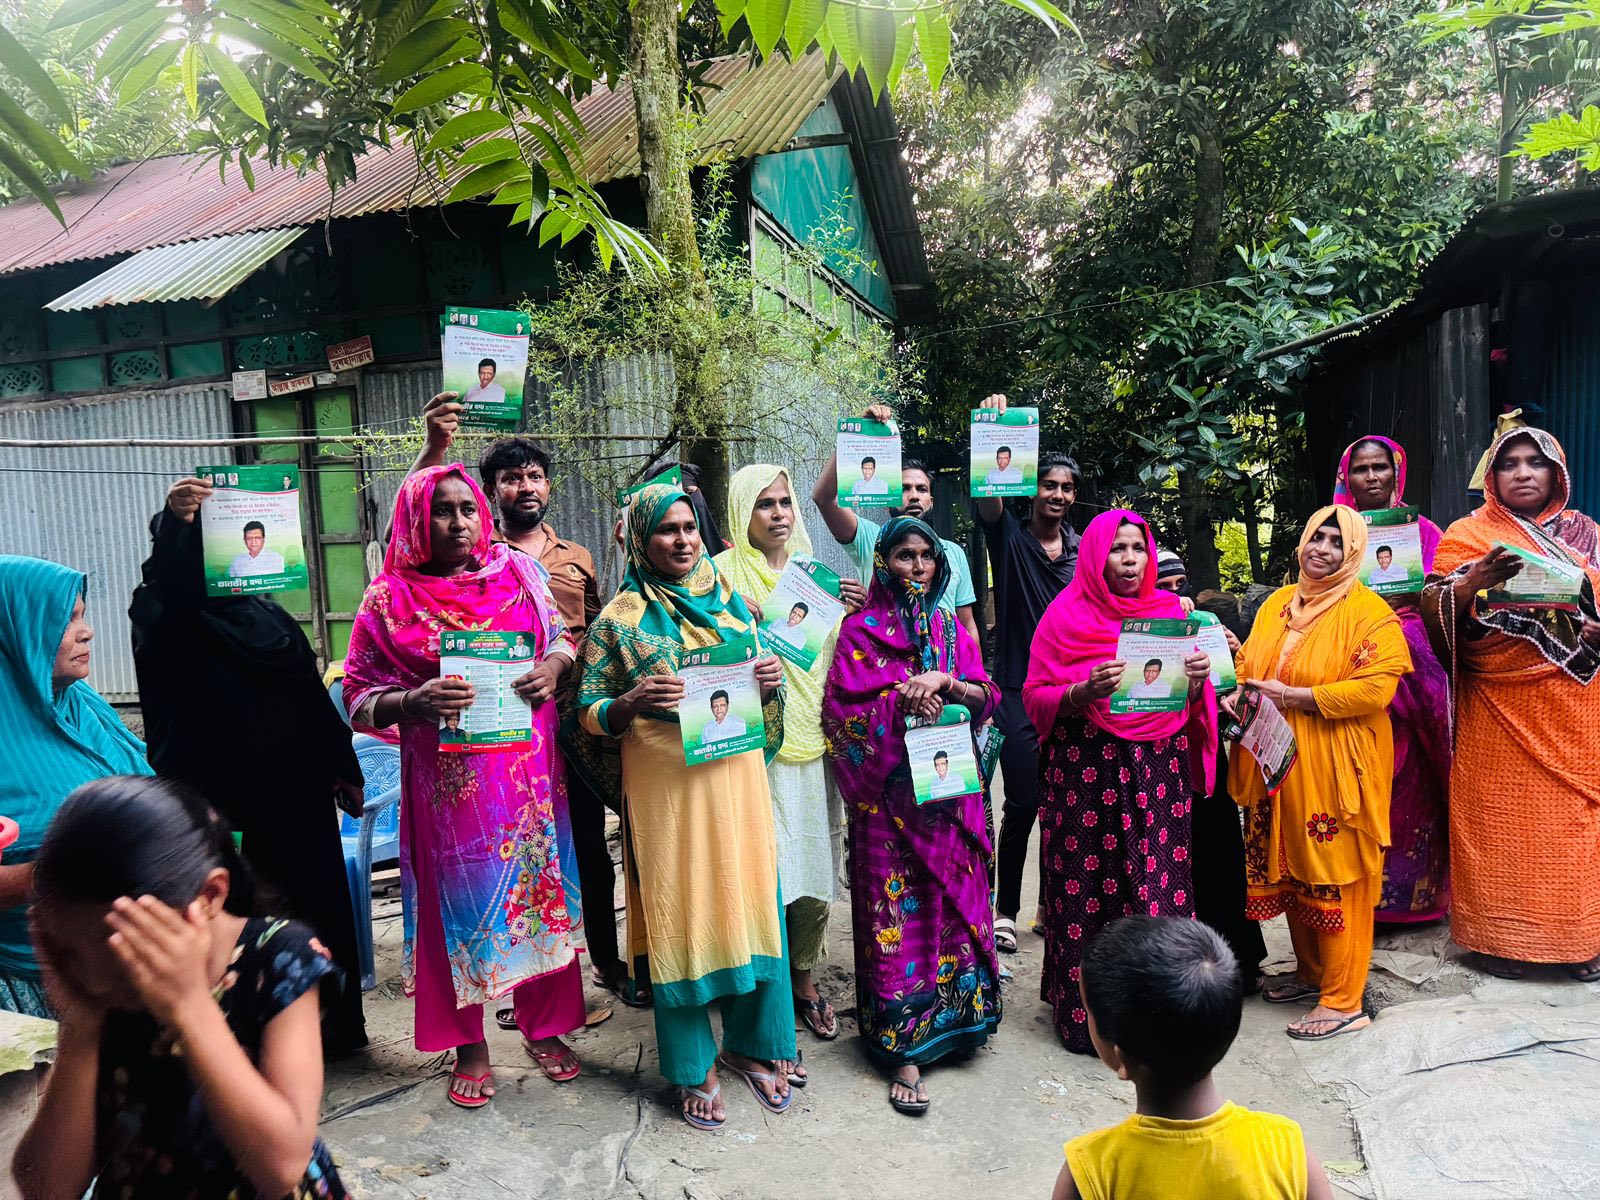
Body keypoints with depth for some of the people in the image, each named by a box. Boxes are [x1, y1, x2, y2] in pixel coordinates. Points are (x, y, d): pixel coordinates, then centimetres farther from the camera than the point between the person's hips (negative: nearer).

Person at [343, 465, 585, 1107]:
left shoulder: (518, 570, 5)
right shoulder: (390, 598, -2)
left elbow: (561, 638, 13)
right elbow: (360, 697, -2)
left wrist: (555, 664, -9)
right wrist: (415, 702, -22)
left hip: (529, 769, 3)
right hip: (449, 782, -2)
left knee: (539, 889, 10)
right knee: (459, 900, 7)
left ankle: (542, 1025, 30)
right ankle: (469, 1044, 26)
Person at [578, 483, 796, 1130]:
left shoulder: (730, 600, 9)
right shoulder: (620, 619, -1)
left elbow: (763, 700, 17)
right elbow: (590, 714, 0)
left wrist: (771, 682, -6)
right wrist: (634, 701, -20)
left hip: (737, 777, 4)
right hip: (665, 784, -3)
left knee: (750, 905, 8)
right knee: (678, 917, 3)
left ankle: (750, 1045, 30)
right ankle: (694, 1070, 21)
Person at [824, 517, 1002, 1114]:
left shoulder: (951, 629, 13)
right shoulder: (860, 630, 1)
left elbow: (988, 698, 6)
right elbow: (843, 710, -8)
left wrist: (945, 683, -12)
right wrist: (903, 700, -19)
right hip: (888, 791, -4)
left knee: (951, 902, 7)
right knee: (897, 912, -3)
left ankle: (952, 1016, 25)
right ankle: (904, 1052, 5)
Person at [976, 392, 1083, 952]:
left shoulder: (1085, 549, 8)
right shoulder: (1010, 537, -1)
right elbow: (987, 495, -19)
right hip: (1020, 690, -3)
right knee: (1022, 803, -4)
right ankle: (1005, 909, 11)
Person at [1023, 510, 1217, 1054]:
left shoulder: (1169, 611, 12)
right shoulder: (1066, 616, 2)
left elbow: (1191, 702, 15)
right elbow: (1035, 697, -2)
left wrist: (1196, 679, -7)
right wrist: (1086, 692, -20)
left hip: (1158, 771, 3)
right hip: (1087, 774, -3)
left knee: (1159, 881, 1)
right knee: (1088, 887, -1)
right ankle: (1087, 1018, 13)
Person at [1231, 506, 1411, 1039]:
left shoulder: (1370, 613, -8)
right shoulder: (1277, 604, 13)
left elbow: (1375, 688, -18)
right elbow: (1248, 662, 20)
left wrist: (1292, 696, -18)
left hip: (1334, 767, -6)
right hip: (1277, 762, 6)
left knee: (1334, 879, -1)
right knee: (1289, 870, 14)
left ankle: (1344, 1002, 10)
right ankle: (1310, 972, 32)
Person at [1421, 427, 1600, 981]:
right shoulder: (1468, 535, 4)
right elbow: (1431, 610, -6)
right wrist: (1473, 580, -23)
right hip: (1498, 707, -2)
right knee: (1499, 816, 1)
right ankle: (1499, 936, 13)